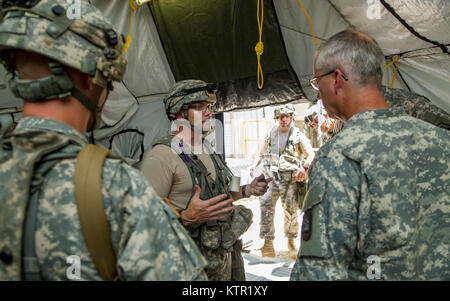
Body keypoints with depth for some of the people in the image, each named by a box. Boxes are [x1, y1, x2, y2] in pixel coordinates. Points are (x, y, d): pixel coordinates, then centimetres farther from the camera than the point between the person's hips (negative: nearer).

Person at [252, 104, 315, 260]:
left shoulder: (298, 136, 0)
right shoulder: (271, 133, 10)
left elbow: (311, 155, -3)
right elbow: (262, 153, 19)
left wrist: (304, 168, -21)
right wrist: (254, 167, 6)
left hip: (290, 178, -2)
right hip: (271, 176, 2)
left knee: (291, 210, 5)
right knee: (266, 207, -7)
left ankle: (291, 242, 22)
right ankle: (268, 243, -1)